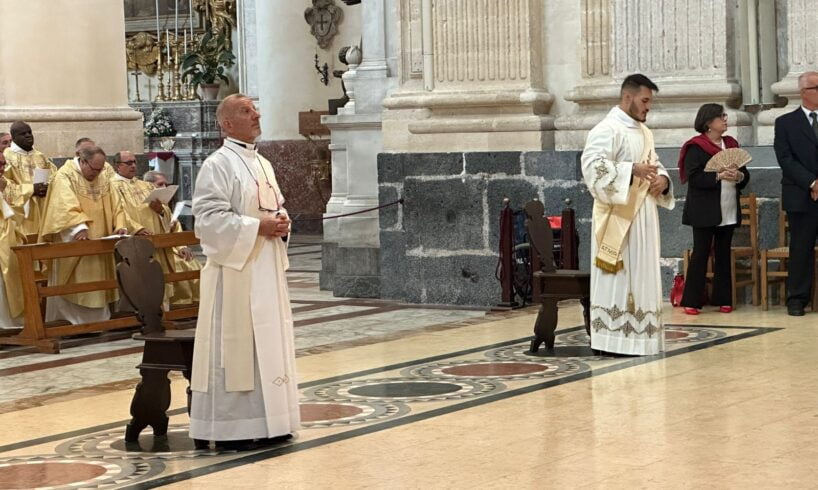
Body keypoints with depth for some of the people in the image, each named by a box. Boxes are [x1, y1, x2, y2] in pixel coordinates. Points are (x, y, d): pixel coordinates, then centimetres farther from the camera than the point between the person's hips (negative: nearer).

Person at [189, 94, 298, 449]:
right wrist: (258, 227, -19)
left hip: (267, 269, 8)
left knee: (268, 343, 10)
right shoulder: (217, 165, -10)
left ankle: (266, 423, 18)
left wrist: (282, 222, 1)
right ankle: (230, 428, 1)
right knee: (235, 345, -5)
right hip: (235, 270, -8)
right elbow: (209, 217, -17)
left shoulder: (263, 164, 15)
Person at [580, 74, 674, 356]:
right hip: (618, 218, -9)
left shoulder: (643, 132, 17)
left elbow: (654, 164, 23)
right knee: (618, 278, -7)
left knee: (642, 277, 10)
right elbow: (593, 166, -23)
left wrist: (662, 179, 0)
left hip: (643, 216, 9)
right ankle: (614, 340, -4)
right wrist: (632, 170, -29)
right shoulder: (607, 130, -11)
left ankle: (637, 337, 14)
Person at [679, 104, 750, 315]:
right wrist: (718, 176, -25)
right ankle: (691, 301, 0)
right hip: (704, 212, -5)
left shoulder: (731, 144, 12)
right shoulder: (696, 147, -5)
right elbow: (693, 177, -15)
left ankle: (723, 299, 13)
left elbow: (745, 175, 11)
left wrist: (739, 176, -12)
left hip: (729, 212, 5)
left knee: (723, 255, 8)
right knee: (701, 253, -4)